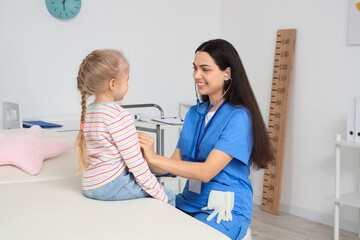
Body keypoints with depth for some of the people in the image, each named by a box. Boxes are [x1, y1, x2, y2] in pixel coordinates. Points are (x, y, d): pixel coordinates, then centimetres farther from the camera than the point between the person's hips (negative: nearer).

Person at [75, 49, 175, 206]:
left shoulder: (87, 112, 10)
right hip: (111, 186, -9)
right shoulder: (119, 116, -18)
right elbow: (135, 161, -18)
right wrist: (160, 195, -10)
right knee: (169, 196, 1)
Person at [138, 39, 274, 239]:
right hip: (190, 201, 6)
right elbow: (176, 163, 8)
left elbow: (207, 171, -20)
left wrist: (154, 158, -24)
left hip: (226, 209, -6)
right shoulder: (195, 113, 11)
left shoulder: (238, 117, -13)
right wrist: (146, 159, -12)